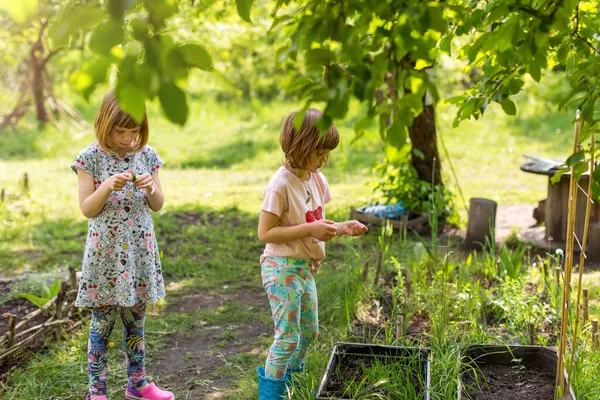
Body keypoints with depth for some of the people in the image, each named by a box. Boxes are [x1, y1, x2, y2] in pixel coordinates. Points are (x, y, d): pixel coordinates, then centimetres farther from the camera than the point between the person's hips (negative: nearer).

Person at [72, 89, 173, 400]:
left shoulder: (146, 155, 2)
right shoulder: (91, 158, -8)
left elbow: (158, 205, 7)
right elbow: (87, 209, -8)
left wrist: (151, 188, -14)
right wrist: (108, 187, -24)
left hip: (140, 251, 3)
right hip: (106, 252, -3)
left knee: (136, 319, 14)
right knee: (102, 322, 5)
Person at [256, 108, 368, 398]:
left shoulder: (316, 179, 2)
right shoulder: (281, 184, -22)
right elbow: (265, 233, -23)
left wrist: (341, 228, -4)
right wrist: (310, 229, -27)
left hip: (305, 267, 8)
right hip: (282, 268, -8)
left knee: (309, 331, 19)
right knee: (288, 336, -2)